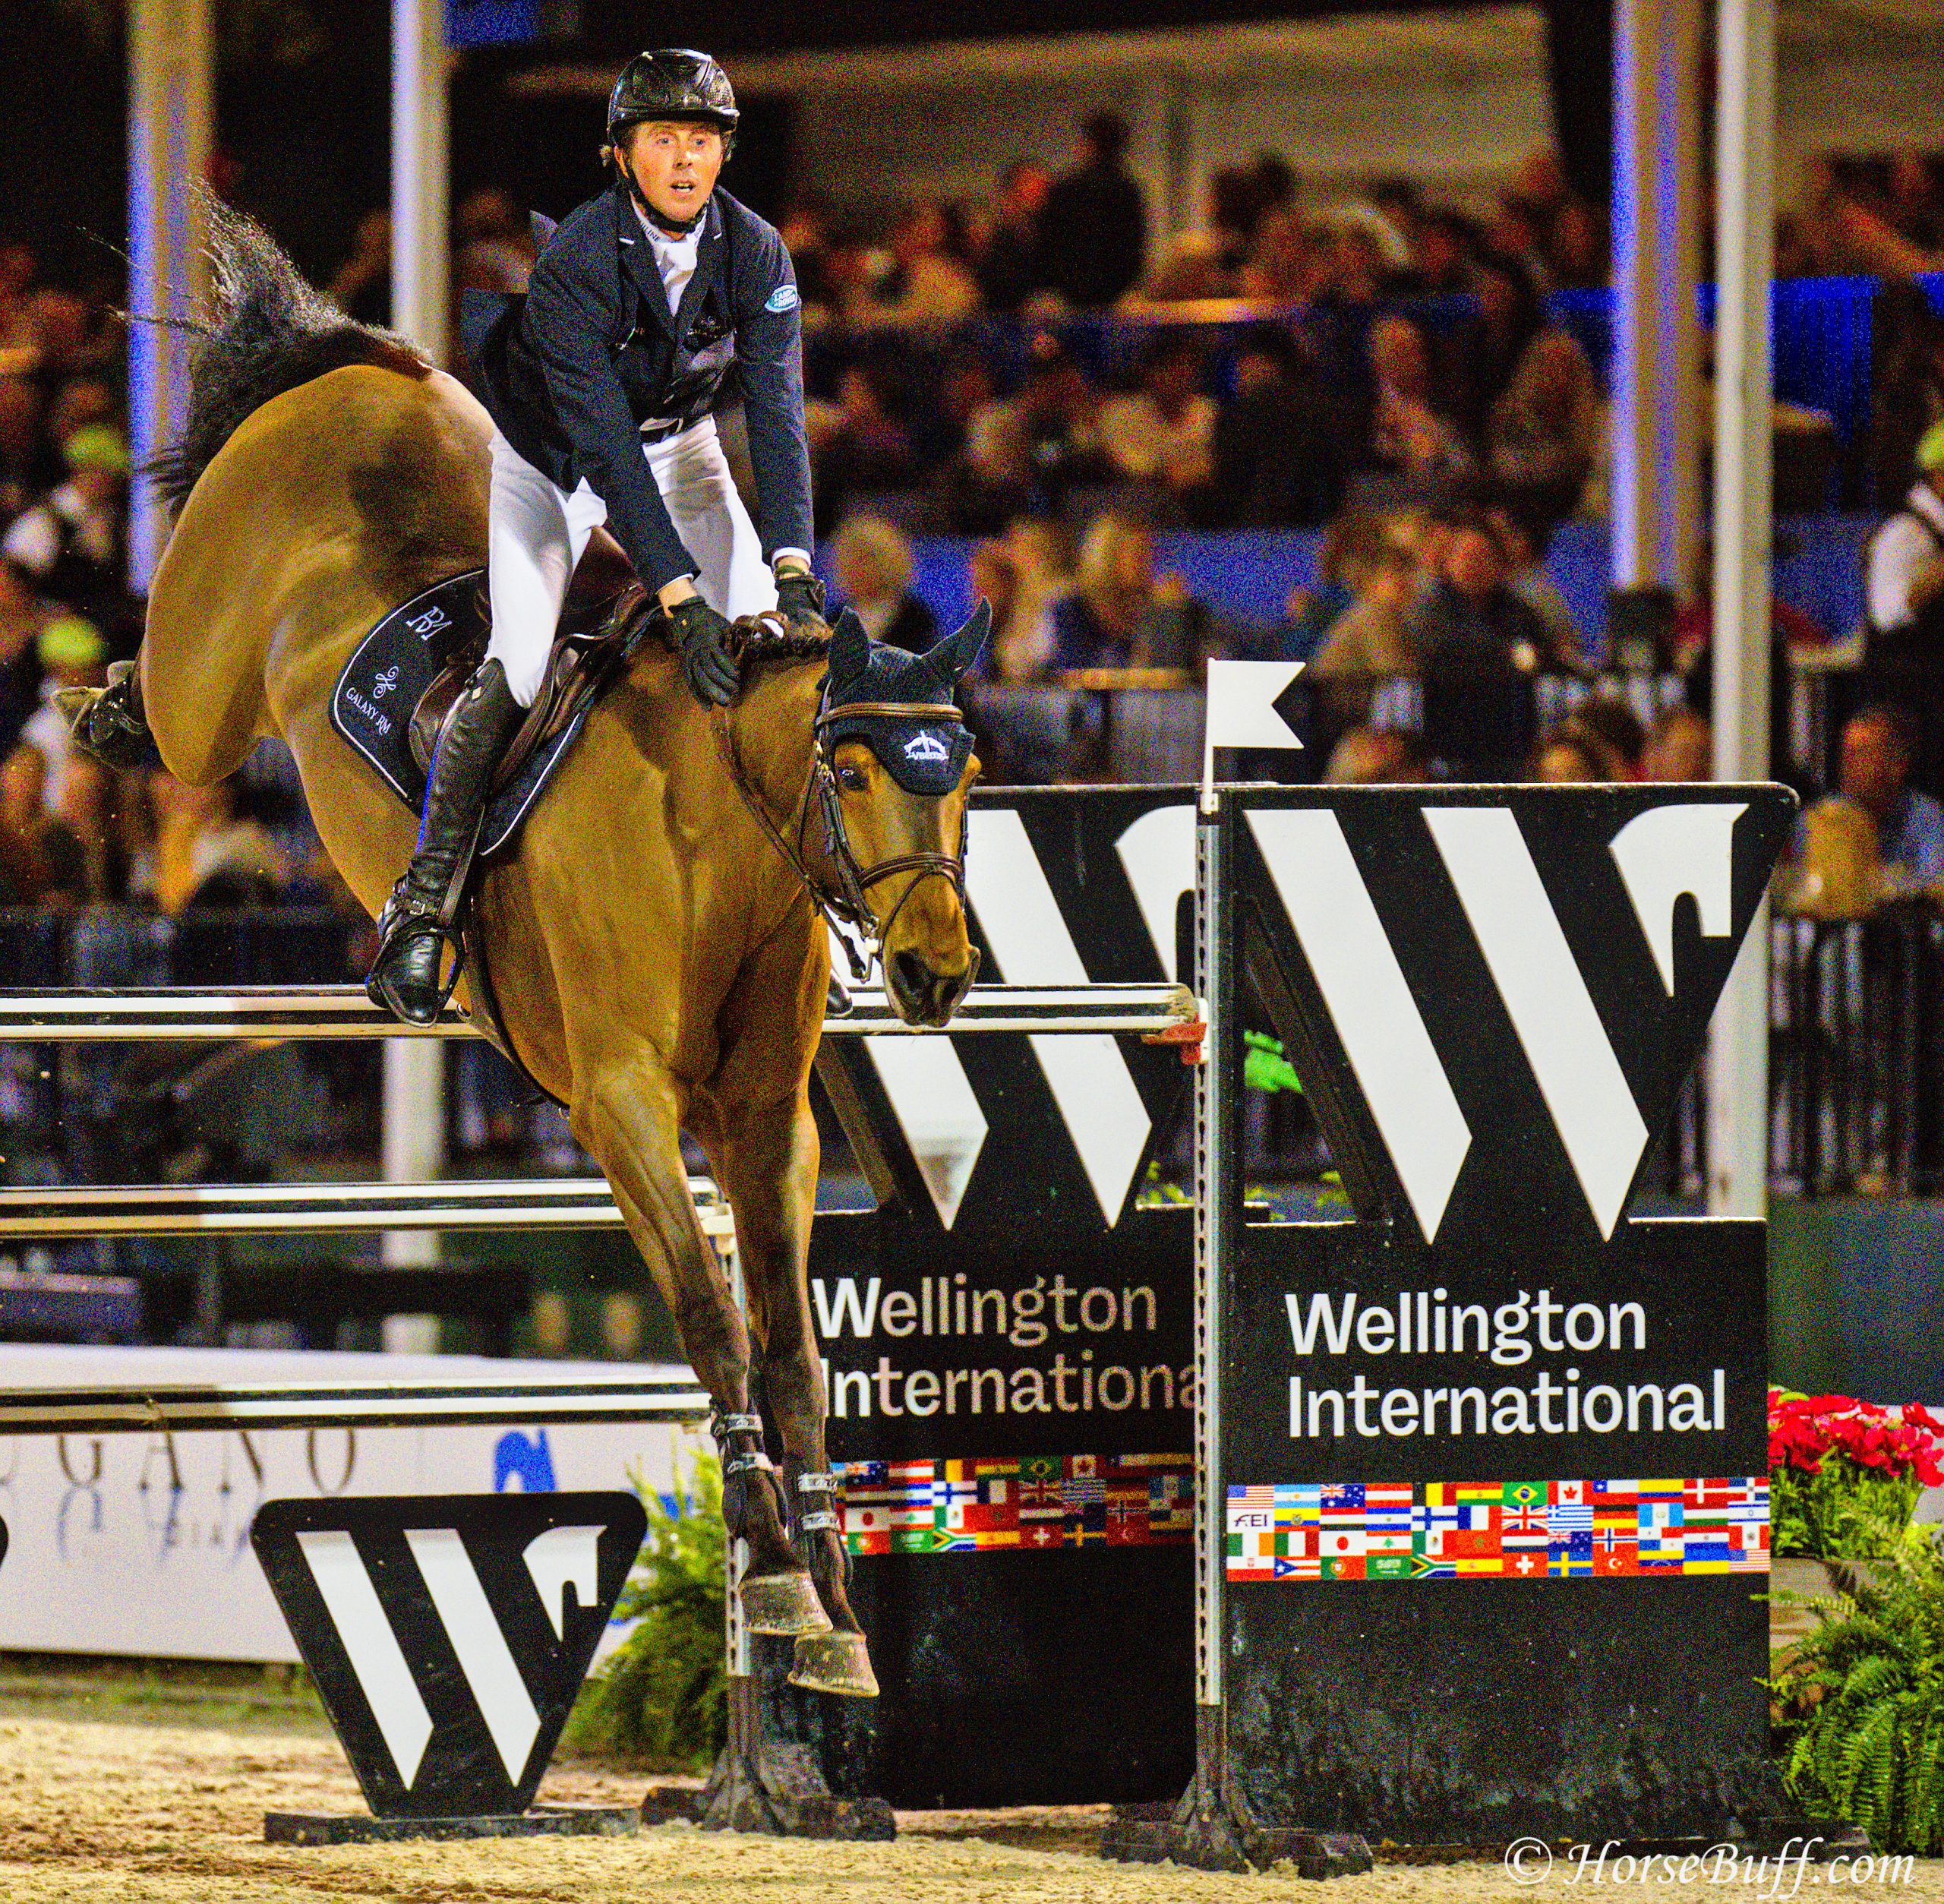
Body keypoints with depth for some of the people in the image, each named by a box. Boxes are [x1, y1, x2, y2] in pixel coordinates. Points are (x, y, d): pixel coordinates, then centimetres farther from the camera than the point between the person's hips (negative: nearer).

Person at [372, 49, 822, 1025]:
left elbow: (778, 416, -25)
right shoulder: (573, 265, -31)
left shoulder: (756, 255, -20)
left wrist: (793, 574, -38)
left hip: (677, 443, 4)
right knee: (517, 664, -20)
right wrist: (682, 602, -43)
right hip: (548, 448, -4)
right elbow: (603, 451, -36)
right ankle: (420, 906, -11)